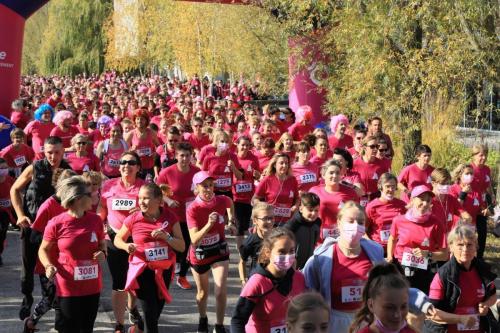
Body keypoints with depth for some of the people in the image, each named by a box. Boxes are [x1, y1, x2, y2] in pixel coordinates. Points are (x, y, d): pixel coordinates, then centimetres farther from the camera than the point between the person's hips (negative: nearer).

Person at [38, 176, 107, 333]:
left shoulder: (95, 220, -2)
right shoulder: (56, 223, -13)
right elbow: (43, 249, -1)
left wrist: (103, 253, -7)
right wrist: (48, 266, -19)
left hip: (93, 285, 4)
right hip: (68, 288, -4)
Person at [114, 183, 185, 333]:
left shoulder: (170, 217, -6)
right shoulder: (133, 219, -9)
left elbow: (181, 247, -5)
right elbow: (118, 239, 6)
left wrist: (166, 237, -23)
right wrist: (126, 246, -17)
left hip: (164, 270, 3)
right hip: (143, 270, -3)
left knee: (157, 308, 21)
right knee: (150, 313, -7)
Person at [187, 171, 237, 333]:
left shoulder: (222, 201, -16)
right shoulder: (192, 209, -26)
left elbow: (230, 203, 12)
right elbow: (194, 240, -33)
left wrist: (231, 220, 5)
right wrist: (209, 224, -45)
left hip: (219, 250, 1)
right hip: (199, 254, -1)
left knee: (221, 290, -12)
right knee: (203, 292, 18)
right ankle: (202, 319, 46)